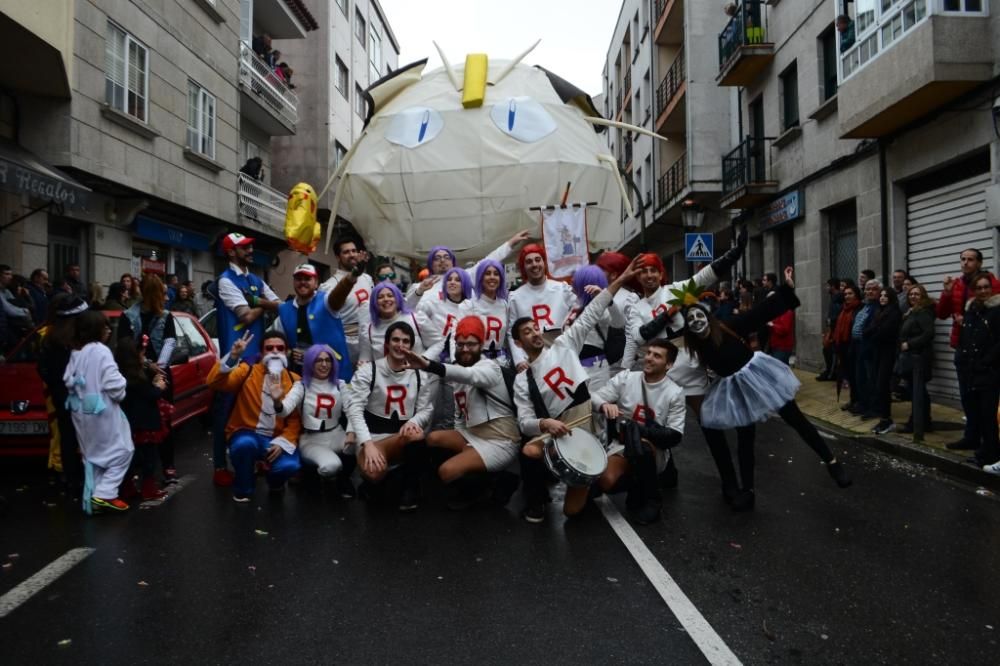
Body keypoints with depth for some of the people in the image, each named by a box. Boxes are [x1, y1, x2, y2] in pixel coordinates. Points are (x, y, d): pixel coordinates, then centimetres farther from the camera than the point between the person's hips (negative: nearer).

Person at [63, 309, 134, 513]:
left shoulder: (75, 353, 8)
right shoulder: (101, 351, -16)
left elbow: (68, 381, 8)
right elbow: (113, 385, -18)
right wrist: (121, 394, -1)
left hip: (81, 411, 8)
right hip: (102, 410, -8)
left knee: (93, 455, 16)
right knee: (121, 451, 1)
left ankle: (92, 497, 18)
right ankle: (104, 494, -6)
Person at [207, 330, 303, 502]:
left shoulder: (294, 381, 0)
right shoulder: (247, 371, -4)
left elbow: (296, 419, 0)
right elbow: (215, 382, -19)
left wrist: (283, 442, -16)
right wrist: (233, 356, -30)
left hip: (275, 439, 1)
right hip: (246, 435, -1)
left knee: (289, 466, -28)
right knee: (246, 443, -37)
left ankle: (275, 481, 13)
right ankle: (243, 488, -4)